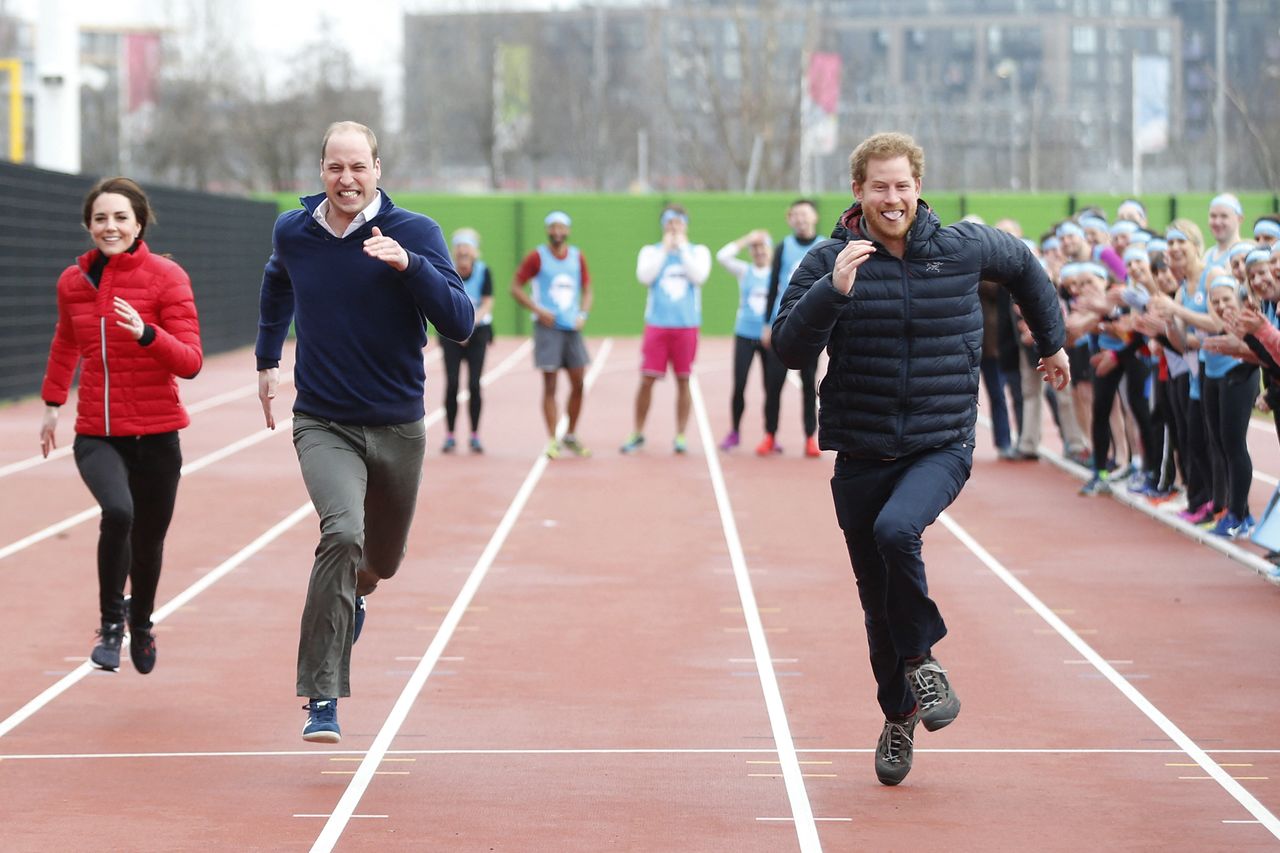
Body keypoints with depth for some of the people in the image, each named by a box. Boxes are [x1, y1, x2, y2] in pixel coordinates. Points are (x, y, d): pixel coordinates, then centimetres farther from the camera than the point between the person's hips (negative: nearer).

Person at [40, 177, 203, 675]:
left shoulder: (166, 277, -8)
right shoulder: (73, 281, 3)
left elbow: (190, 362, -13)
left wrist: (145, 332, -29)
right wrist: (52, 401, 24)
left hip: (155, 434, -1)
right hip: (96, 435, 1)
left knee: (148, 540, 11)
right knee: (117, 510, -28)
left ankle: (141, 623, 42)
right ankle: (111, 623, -11)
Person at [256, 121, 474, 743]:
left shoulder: (415, 233, -9)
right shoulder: (292, 232, -1)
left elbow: (460, 324, -18)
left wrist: (409, 264, -30)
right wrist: (267, 358, 26)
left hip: (397, 428, 1)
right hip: (323, 425, -1)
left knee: (380, 561, 17)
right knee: (342, 532, -26)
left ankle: (350, 595, 57)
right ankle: (321, 699, -24)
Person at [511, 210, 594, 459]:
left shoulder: (577, 257, 8)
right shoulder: (537, 257, -4)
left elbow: (586, 290, 16)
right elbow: (516, 287, -3)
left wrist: (583, 314, -1)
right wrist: (538, 310, -12)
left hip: (572, 327, 4)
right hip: (548, 327, -4)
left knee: (578, 384, 5)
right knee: (550, 385, -4)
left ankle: (571, 436, 19)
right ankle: (552, 441, 0)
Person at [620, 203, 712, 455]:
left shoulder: (698, 251, 8)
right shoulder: (651, 252, 9)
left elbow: (698, 276, -10)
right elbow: (645, 276, -9)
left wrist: (682, 248, -7)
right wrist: (665, 249, -6)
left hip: (686, 326, 0)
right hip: (657, 324, 0)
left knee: (683, 380, 2)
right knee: (646, 379, -3)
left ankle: (680, 436, 9)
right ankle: (637, 435, 7)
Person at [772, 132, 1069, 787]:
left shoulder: (963, 247, -1)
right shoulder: (830, 261, -4)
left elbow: (1023, 266, 21)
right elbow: (788, 348, -12)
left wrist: (1052, 342, 30)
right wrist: (832, 291, -26)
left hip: (942, 446, -2)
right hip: (861, 455, 2)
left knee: (897, 529, -31)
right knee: (878, 603, 8)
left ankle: (921, 657, -7)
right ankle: (899, 715, 30)